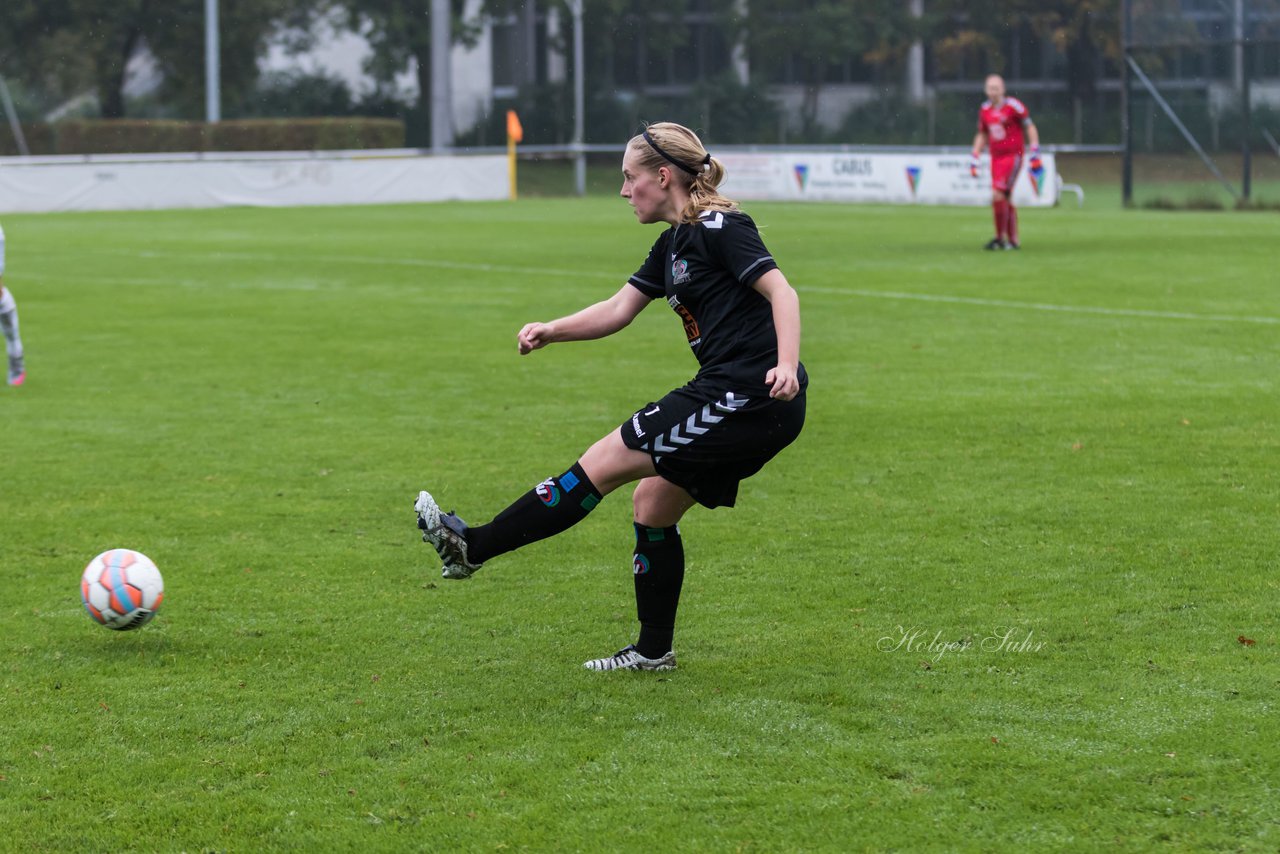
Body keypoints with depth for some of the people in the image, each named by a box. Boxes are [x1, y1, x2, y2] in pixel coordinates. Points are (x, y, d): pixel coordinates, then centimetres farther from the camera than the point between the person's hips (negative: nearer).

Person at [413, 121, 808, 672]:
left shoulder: (719, 228, -10)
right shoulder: (674, 243, 19)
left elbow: (780, 291, -19)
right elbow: (618, 309, 21)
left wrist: (786, 365, -33)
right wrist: (550, 331, 7)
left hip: (747, 397, -10)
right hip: (735, 404, 10)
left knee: (605, 462, -7)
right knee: (653, 502, 16)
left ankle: (473, 548, -3)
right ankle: (653, 651, 25)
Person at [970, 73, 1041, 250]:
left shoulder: (1013, 106, -8)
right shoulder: (985, 110, 10)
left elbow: (1030, 128, -3)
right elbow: (982, 136, 21)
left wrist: (1035, 154, -7)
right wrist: (975, 159, 15)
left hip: (1013, 156, -6)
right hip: (996, 157, 6)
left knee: (998, 195, -17)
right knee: (1006, 199, 7)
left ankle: (1000, 237, -9)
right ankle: (1013, 241, 13)